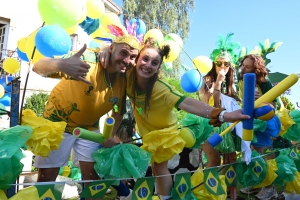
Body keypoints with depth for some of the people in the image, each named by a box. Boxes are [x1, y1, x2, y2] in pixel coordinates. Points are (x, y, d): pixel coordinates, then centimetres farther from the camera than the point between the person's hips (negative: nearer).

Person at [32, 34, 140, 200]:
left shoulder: (124, 80, -11)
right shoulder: (88, 58, -29)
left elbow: (118, 111, 6)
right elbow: (38, 67, -37)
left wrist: (110, 135, -3)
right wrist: (60, 64, -58)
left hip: (89, 127, 5)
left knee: (93, 175, 10)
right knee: (46, 176, 4)